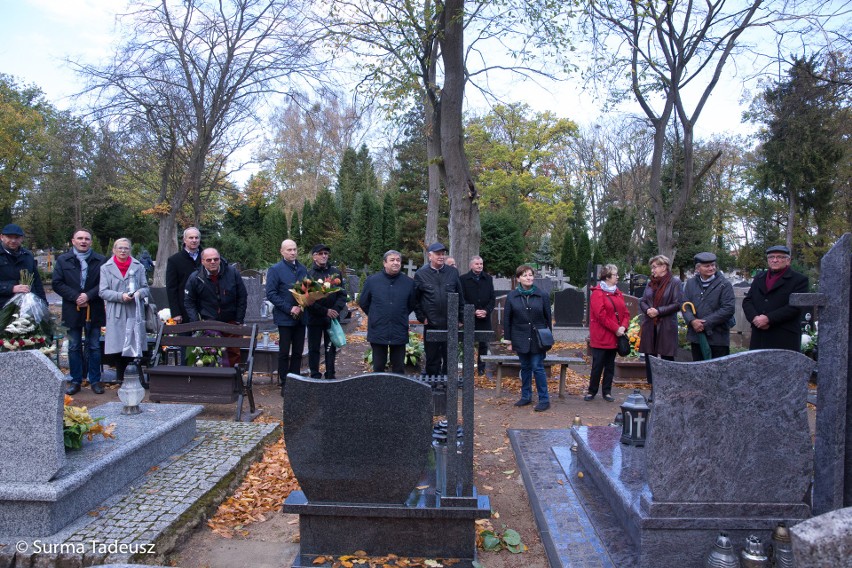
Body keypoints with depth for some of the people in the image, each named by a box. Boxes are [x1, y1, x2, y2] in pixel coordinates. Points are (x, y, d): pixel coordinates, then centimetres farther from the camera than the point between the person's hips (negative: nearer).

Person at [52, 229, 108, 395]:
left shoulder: (101, 260, 0)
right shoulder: (63, 260, 5)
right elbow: (57, 283, -1)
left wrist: (88, 296, -16)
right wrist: (75, 297, -12)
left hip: (94, 311, -1)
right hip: (72, 311, 1)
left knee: (94, 347, 6)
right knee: (74, 348, 9)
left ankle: (95, 380, 15)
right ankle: (75, 381, 17)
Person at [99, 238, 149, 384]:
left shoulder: (139, 267, 10)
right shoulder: (106, 268, 7)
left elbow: (146, 289, 10)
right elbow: (102, 291, 0)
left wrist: (139, 293, -12)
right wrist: (120, 296, -14)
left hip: (135, 313, 1)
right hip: (116, 314, -1)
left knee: (134, 348, -1)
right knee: (119, 348, -2)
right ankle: (120, 379, 9)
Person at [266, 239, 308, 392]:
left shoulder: (303, 269, 9)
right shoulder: (275, 270, -5)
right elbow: (271, 294, -11)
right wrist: (289, 309, -17)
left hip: (300, 316, 5)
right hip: (284, 317, -5)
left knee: (298, 352, 9)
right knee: (284, 353, 2)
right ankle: (284, 384, 10)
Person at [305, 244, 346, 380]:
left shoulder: (336, 273, 5)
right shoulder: (309, 274, -4)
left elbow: (342, 294, 5)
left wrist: (336, 309, -11)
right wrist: (325, 311, -13)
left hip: (332, 317, 2)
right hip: (314, 317, -2)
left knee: (331, 348, 9)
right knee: (314, 348, 6)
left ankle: (330, 375, 19)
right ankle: (315, 376, 15)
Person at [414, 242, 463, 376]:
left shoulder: (453, 272, 6)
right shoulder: (420, 274, 0)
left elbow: (460, 296, 10)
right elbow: (415, 299, 4)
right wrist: (421, 318, -1)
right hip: (431, 324, -1)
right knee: (432, 359, 8)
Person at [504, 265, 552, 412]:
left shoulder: (542, 296, -2)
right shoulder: (512, 296, 0)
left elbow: (548, 318, 3)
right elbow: (507, 319, 4)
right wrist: (508, 339, 3)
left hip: (538, 338, -2)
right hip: (520, 338, 2)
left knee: (538, 368, -3)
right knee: (525, 368, 12)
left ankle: (544, 399, 6)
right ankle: (526, 396, 24)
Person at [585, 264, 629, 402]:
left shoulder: (618, 293, 12)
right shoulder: (597, 293, -10)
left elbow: (625, 312, 9)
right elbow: (601, 315, -18)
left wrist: (623, 326, -9)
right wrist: (616, 328, -18)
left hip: (615, 337, 7)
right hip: (600, 337, -7)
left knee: (610, 365, 11)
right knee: (597, 365, 0)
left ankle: (607, 392, 20)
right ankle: (592, 391, 12)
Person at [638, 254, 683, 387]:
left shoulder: (675, 282, -5)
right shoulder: (651, 283, 13)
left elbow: (678, 304, -10)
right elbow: (642, 301, 14)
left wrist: (658, 311, -15)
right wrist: (647, 310, -8)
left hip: (666, 326, -6)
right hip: (649, 326, 6)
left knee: (667, 358, 0)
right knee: (650, 357, 8)